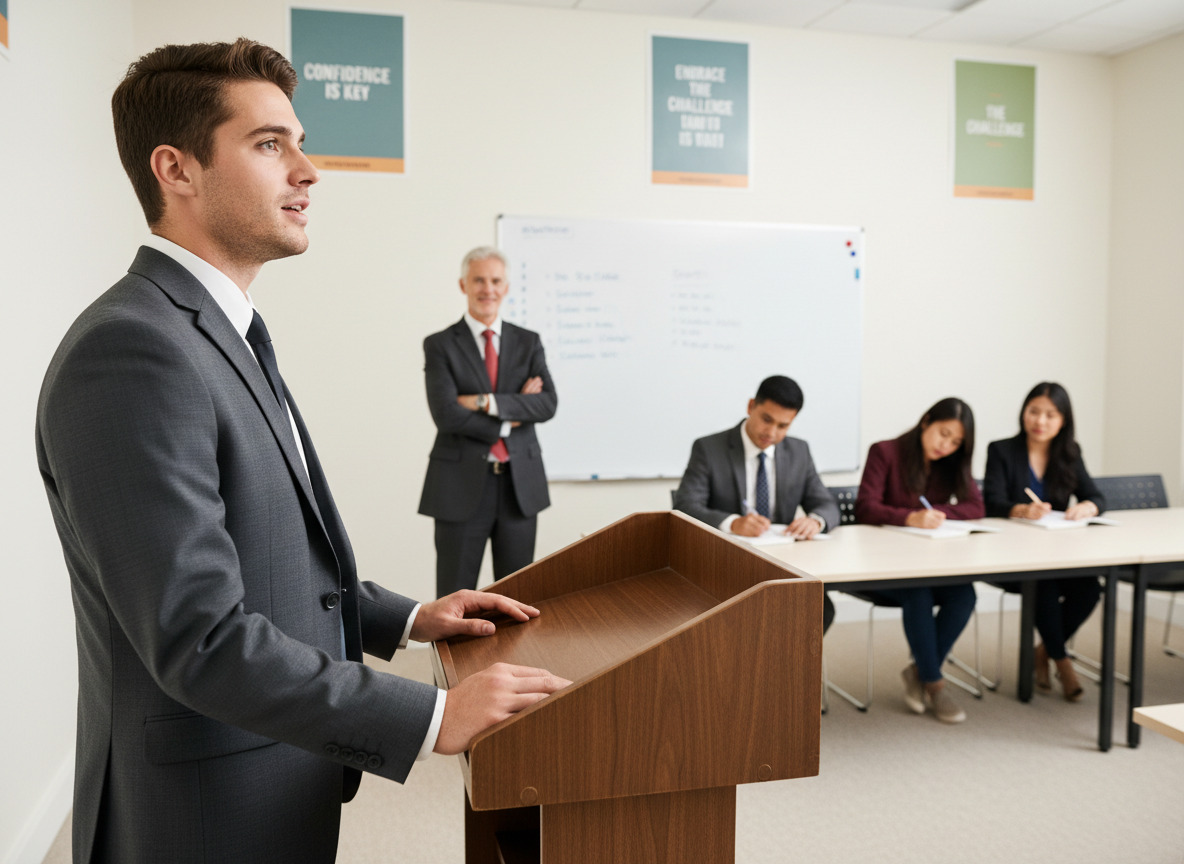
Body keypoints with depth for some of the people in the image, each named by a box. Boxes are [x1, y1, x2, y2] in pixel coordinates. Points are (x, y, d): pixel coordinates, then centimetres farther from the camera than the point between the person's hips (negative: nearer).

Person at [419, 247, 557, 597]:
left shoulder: (528, 342, 8)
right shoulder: (439, 345, 0)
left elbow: (547, 404, -6)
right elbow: (445, 414, -13)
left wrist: (486, 402, -16)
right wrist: (509, 419, -11)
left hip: (520, 484, 3)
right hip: (462, 485, -2)